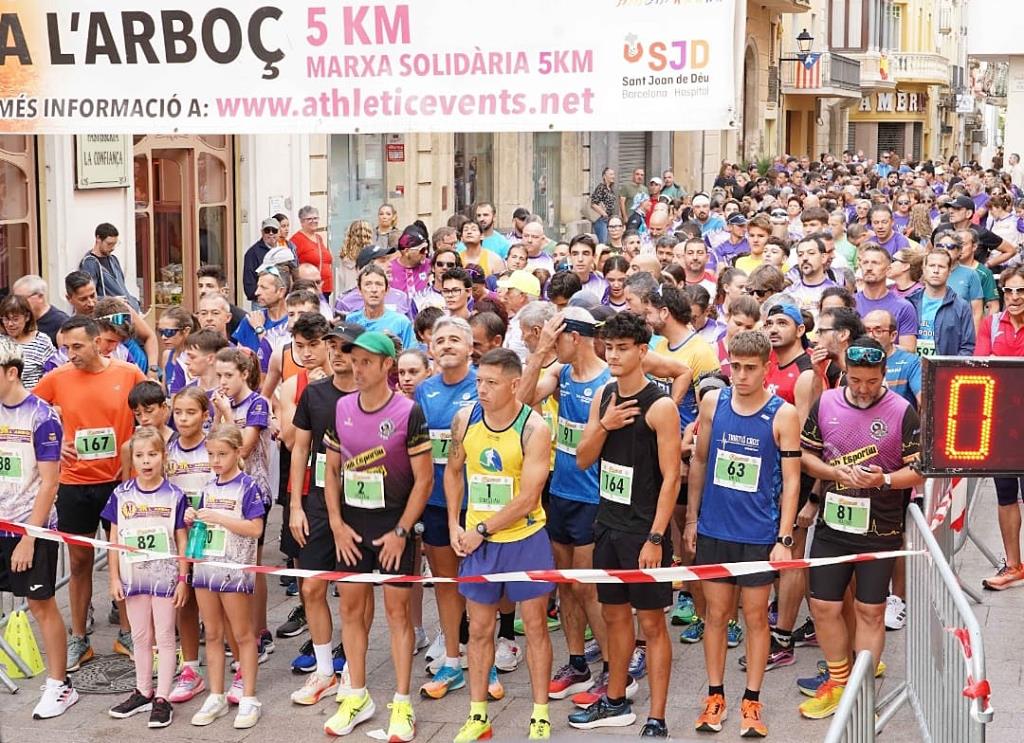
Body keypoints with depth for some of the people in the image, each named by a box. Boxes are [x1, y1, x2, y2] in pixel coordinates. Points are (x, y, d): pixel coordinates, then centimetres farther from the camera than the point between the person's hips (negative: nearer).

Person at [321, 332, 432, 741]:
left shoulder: (408, 412, -12)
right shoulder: (341, 408, 2)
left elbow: (424, 479, -10)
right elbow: (332, 470, 10)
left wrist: (401, 531, -13)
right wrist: (337, 523, 0)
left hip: (393, 524, -4)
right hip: (351, 524, 4)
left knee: (397, 609, 1)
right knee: (351, 607, 9)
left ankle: (402, 704, 9)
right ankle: (357, 696, 21)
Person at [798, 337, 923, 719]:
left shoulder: (902, 412, -9)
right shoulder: (825, 403, -1)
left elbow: (919, 470, -7)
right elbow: (804, 454, 5)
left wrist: (884, 480, -24)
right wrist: (836, 473, -13)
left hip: (880, 530, -3)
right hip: (831, 526, 3)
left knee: (870, 611, 5)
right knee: (823, 605, 8)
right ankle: (838, 682, 27)